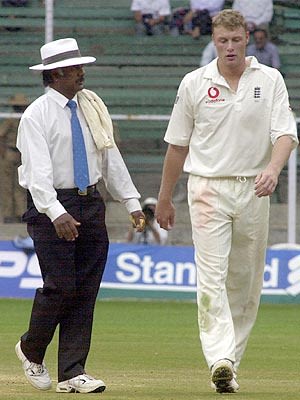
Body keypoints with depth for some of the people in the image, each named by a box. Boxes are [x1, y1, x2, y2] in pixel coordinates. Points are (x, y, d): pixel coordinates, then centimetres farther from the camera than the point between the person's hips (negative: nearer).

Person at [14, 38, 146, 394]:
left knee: (86, 290, 1)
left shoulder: (91, 107, 11)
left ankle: (72, 374, 3)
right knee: (61, 285, -10)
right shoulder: (37, 115, -9)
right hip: (52, 205, -6)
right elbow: (38, 170, -19)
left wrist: (131, 201, 9)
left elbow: (110, 157, 15)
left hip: (90, 204, 6)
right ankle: (30, 351, 16)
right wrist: (56, 214, -32)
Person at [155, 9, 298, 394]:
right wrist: (164, 199, 14)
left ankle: (230, 362, 16)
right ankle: (220, 360, -27)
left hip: (254, 189, 1)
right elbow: (178, 145, 11)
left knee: (246, 282, 6)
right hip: (208, 189, -1)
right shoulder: (194, 83, 4)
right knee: (211, 276, -15)